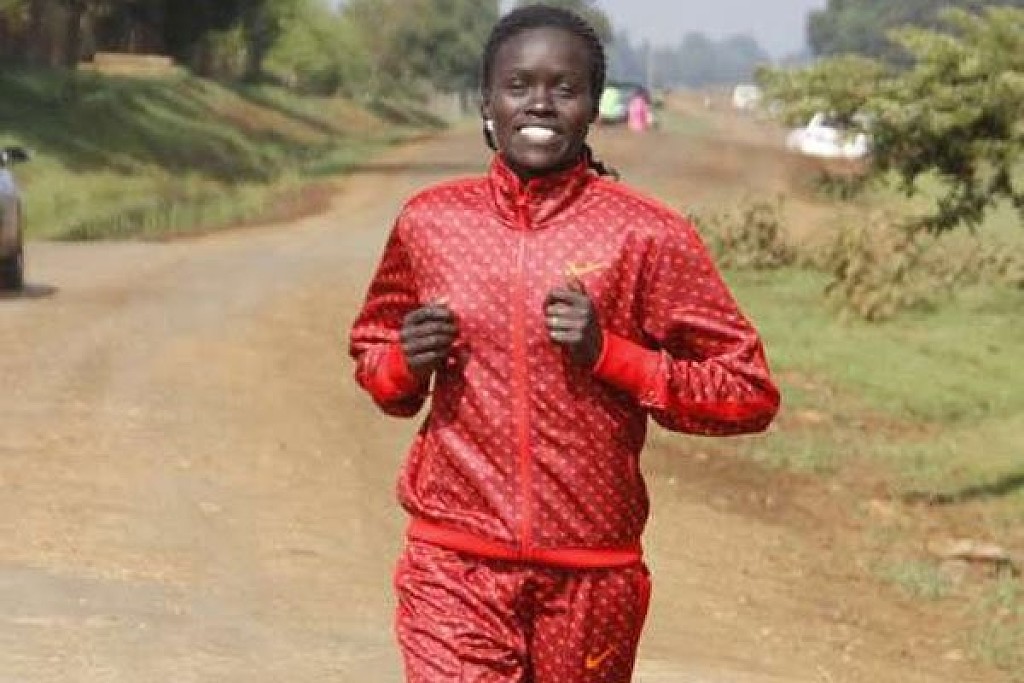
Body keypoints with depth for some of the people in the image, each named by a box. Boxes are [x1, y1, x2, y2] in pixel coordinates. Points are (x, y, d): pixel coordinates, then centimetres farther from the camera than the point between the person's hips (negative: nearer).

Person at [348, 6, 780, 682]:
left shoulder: (647, 236, -4)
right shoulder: (430, 221, 5)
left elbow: (750, 392, -4)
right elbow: (371, 349, 21)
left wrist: (608, 353, -16)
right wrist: (407, 364, -3)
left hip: (591, 580, -1)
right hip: (455, 571, 1)